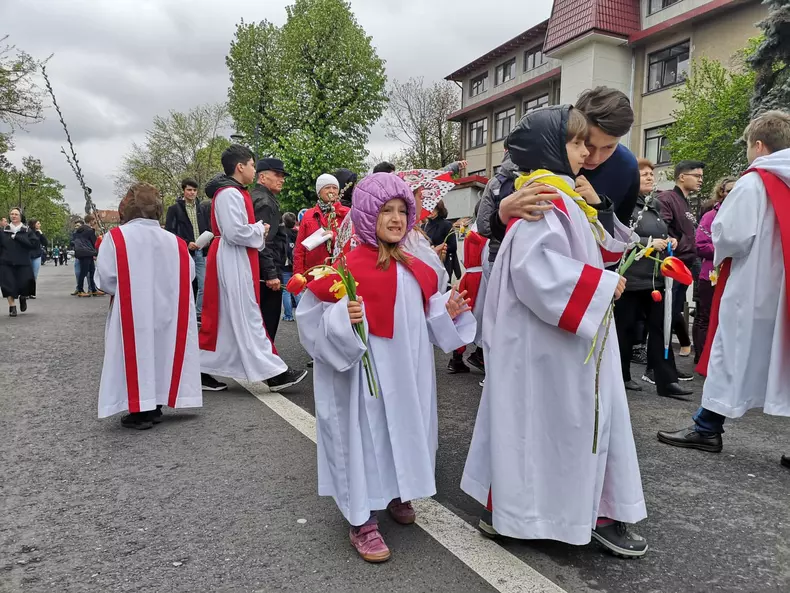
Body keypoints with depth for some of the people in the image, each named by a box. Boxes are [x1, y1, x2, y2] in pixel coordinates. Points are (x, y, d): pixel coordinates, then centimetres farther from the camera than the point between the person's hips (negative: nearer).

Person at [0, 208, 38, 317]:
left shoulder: (27, 230, 3)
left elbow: (35, 244, -11)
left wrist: (17, 237, -14)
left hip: (23, 263, -1)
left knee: (25, 284, -8)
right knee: (9, 285, -4)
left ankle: (23, 297, 26)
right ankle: (12, 307, 8)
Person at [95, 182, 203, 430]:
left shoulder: (115, 237, -7)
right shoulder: (175, 242, 3)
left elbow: (105, 279, -11)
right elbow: (188, 276, 4)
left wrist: (125, 288, 9)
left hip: (132, 315, -4)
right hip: (167, 313, 4)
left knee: (137, 355, 4)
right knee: (159, 352, 14)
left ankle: (140, 411, 5)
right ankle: (154, 407, 20)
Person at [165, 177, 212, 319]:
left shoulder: (205, 208, 12)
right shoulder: (174, 209, 3)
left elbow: (211, 227, 14)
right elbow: (169, 231, -3)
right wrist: (186, 243, -14)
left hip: (202, 252, 3)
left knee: (204, 286, 2)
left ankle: (199, 313, 14)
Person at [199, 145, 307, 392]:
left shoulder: (233, 192, 18)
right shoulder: (229, 193, -15)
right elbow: (235, 232, -23)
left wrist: (257, 231, 8)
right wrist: (260, 229, -8)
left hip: (236, 261, 11)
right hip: (233, 262, -11)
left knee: (223, 317, 12)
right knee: (247, 316, -6)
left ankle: (204, 370, 19)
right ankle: (272, 372, -1)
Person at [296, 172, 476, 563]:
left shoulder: (417, 269, 7)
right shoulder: (349, 266, -13)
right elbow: (314, 317, -13)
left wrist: (448, 312, 0)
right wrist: (343, 318, -31)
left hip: (410, 371, 7)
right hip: (369, 373, -6)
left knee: (407, 430, 17)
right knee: (368, 435, 1)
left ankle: (398, 495, 41)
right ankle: (362, 523, 18)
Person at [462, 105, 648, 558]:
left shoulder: (566, 197, 14)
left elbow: (607, 250, 19)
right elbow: (536, 266, -30)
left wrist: (598, 209, 2)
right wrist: (603, 285, -19)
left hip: (575, 338, 10)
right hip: (544, 342, -10)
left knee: (588, 420, 15)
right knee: (539, 423, 2)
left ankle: (598, 510, 30)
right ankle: (511, 513, 21)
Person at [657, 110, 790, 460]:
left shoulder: (753, 183, -11)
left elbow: (729, 235, -16)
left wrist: (721, 254, 4)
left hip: (752, 288, -6)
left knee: (731, 354, 4)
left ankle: (707, 429, 14)